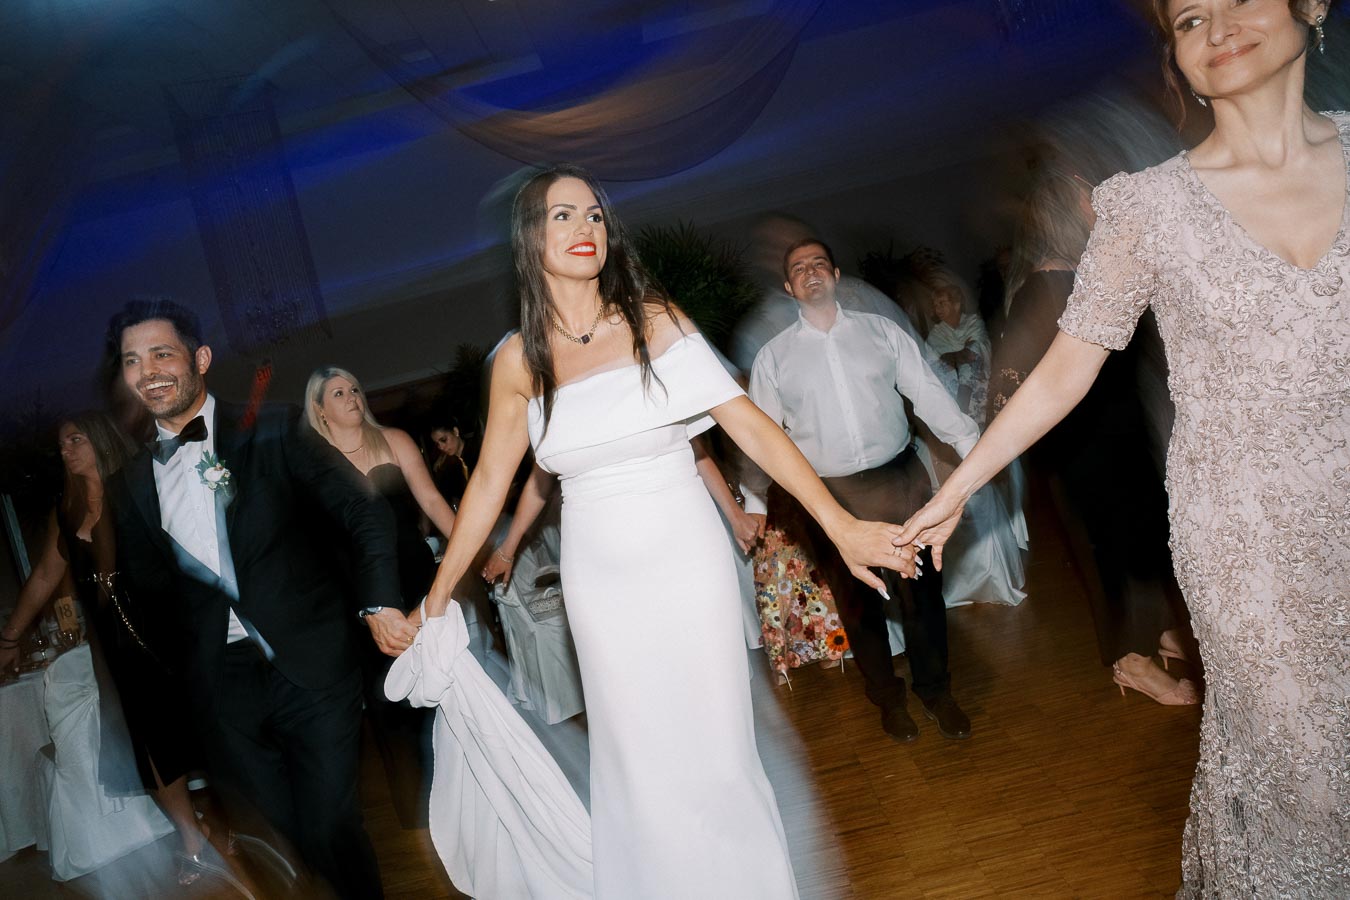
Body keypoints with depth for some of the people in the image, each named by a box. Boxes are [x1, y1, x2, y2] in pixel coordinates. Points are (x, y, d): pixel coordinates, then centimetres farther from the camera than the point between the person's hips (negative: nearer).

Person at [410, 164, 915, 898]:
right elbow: (489, 481, 9)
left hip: (687, 568, -1)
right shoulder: (518, 360, 1)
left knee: (714, 758, 6)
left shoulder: (657, 322, -4)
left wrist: (841, 526, -17)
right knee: (640, 767, 10)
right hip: (600, 584, 1)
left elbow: (751, 427, -9)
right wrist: (436, 599, 13)